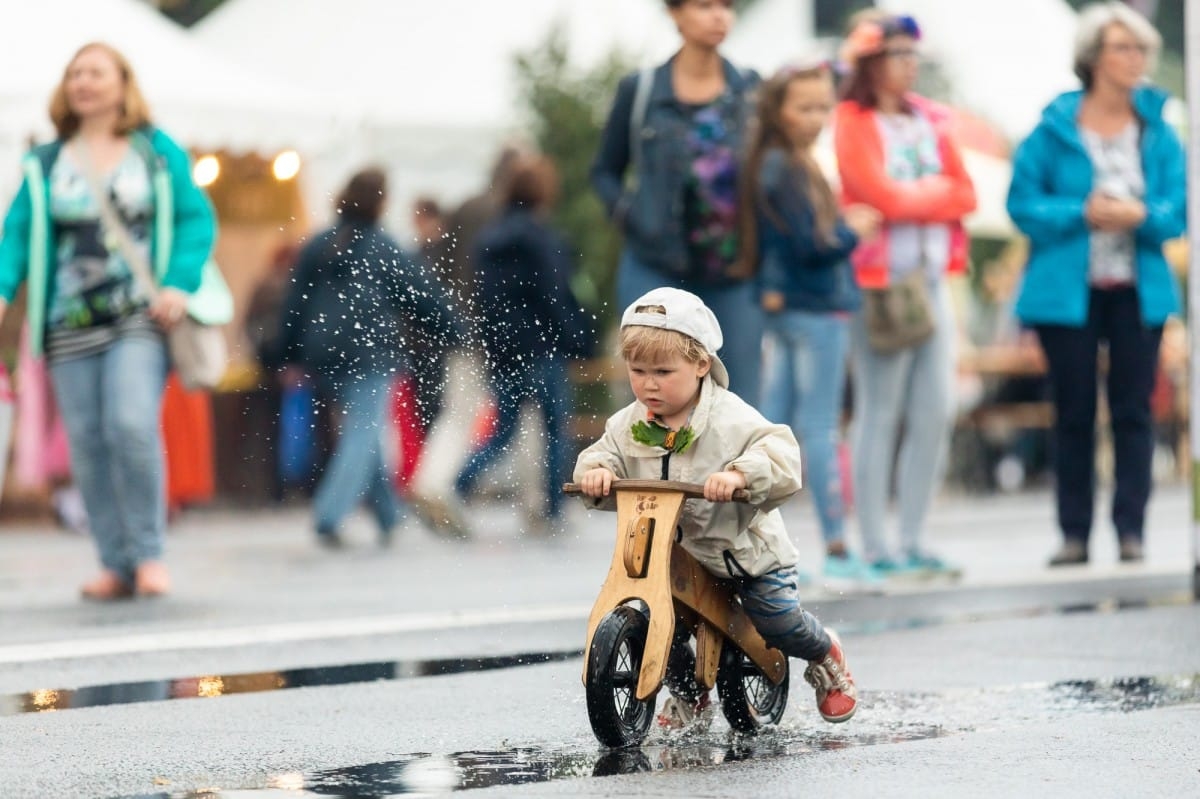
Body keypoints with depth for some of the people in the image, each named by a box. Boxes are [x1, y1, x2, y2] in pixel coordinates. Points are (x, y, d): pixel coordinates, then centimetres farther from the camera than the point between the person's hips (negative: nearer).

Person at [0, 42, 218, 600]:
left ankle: (148, 553, -7)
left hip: (140, 317, -3)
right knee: (87, 442, 0)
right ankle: (116, 565, 7)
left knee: (132, 425, -20)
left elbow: (195, 219, 3)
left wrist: (180, 283, -12)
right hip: (71, 321, 3)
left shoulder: (158, 152, 7)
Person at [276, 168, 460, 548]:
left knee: (362, 432, 17)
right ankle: (329, 518, -24)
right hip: (370, 356, -5)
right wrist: (454, 331, 15)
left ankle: (389, 516, 22)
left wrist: (293, 357, 15)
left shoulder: (316, 247, 11)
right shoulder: (383, 248, -2)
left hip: (322, 357, 5)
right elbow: (418, 300, 3)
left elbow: (294, 305, 10)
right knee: (362, 436, -8)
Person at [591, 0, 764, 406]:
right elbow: (605, 171, 10)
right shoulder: (640, 91, 0)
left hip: (733, 276, 2)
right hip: (657, 273, -2)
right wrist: (628, 216, -8)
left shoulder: (750, 91, 6)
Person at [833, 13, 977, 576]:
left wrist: (913, 196, -6)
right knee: (879, 413, -5)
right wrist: (939, 192, 0)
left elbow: (964, 195, 9)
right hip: (879, 280, -6)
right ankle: (875, 546, -2)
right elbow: (883, 196, -14)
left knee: (936, 412, 2)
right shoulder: (852, 122, -4)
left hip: (930, 276, 6)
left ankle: (912, 540, 10)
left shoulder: (928, 120, 14)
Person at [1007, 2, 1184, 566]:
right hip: (1067, 288, -1)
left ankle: (1131, 530, 5)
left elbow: (1177, 208, 1)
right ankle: (1074, 534, 9)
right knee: (1073, 414, 4)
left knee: (1133, 411, 1)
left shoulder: (1157, 131, 3)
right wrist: (1083, 213, -16)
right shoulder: (1055, 128, -3)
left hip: (1138, 290, 2)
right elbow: (1023, 203, -3)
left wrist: (1141, 215, -19)